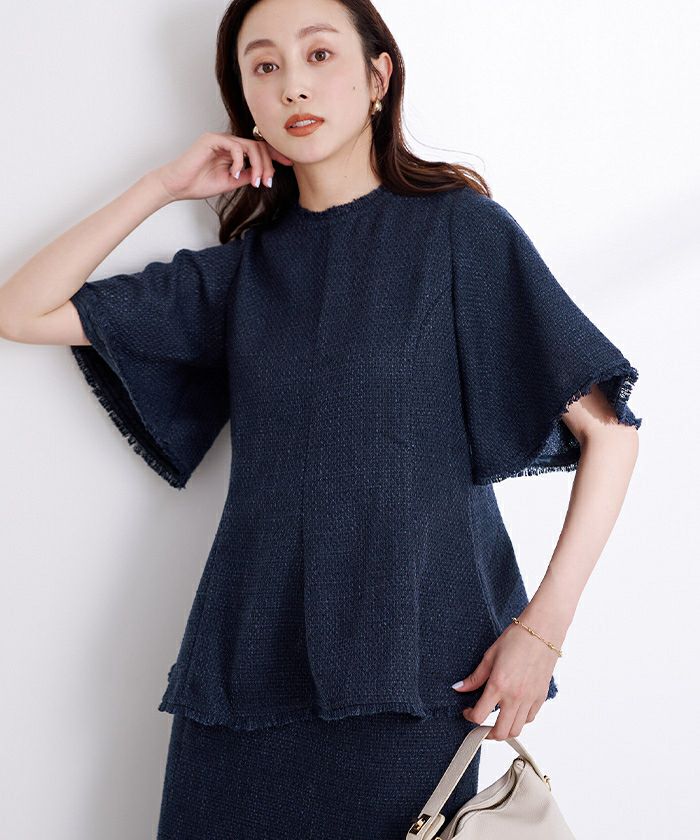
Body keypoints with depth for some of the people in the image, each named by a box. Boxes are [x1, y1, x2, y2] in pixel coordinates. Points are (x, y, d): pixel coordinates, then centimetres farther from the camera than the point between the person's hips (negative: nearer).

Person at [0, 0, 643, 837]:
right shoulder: (243, 269, 10)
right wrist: (162, 187, 5)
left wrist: (543, 625, -12)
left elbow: (608, 426, -5)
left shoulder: (460, 228, -2)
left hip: (414, 673, -3)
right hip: (250, 666, 4)